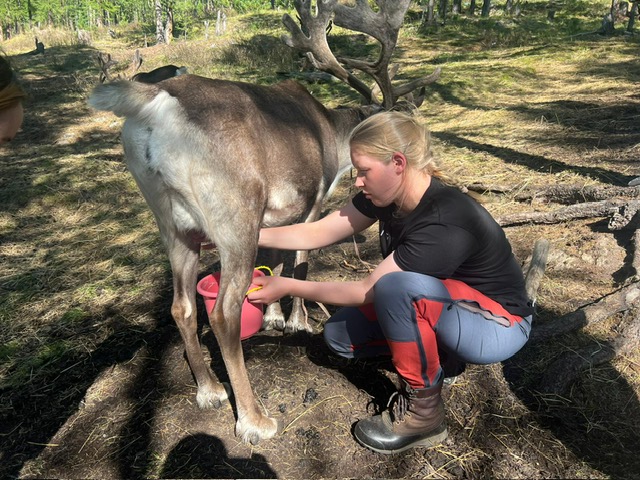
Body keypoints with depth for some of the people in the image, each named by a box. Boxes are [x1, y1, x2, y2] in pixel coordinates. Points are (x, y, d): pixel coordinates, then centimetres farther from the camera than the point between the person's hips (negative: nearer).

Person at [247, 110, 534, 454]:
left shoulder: (445, 222, -34)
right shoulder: (388, 195, -10)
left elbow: (366, 291, -28)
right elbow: (317, 234, -5)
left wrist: (288, 287, -20)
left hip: (499, 324, -7)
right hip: (446, 305, 8)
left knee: (396, 285, -36)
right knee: (340, 335, -5)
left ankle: (423, 412, -15)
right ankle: (441, 354, 9)